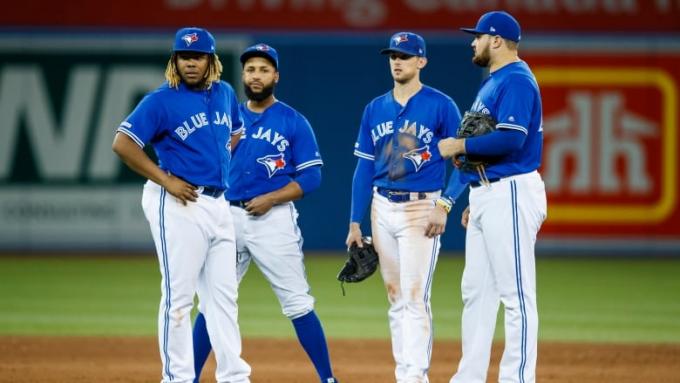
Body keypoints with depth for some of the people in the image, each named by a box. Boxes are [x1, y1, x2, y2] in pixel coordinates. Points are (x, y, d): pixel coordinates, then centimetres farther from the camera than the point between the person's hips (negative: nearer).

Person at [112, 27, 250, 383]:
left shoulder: (224, 93, 10)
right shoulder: (161, 100, -10)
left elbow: (236, 132, 30)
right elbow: (122, 144, -16)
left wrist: (224, 165, 14)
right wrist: (166, 180, -17)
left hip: (218, 203, 7)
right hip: (178, 205, -7)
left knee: (223, 295, 9)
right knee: (179, 296, -5)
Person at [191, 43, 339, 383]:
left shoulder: (294, 122, 1)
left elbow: (311, 177, -2)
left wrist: (270, 199, -14)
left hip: (274, 218, -4)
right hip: (229, 217, 4)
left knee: (297, 303, -6)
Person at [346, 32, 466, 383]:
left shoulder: (441, 106, -4)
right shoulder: (375, 109, 11)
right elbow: (364, 167, 13)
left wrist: (444, 205, -16)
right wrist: (355, 223, 10)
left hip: (420, 209, -5)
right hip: (382, 209, 6)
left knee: (415, 297, -12)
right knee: (396, 299, 8)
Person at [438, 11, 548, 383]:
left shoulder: (516, 80, -13)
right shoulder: (492, 82, 19)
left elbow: (510, 139, -25)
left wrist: (460, 146, -15)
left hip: (509, 197, -11)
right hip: (486, 196, 11)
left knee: (515, 293, -8)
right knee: (475, 291, 12)